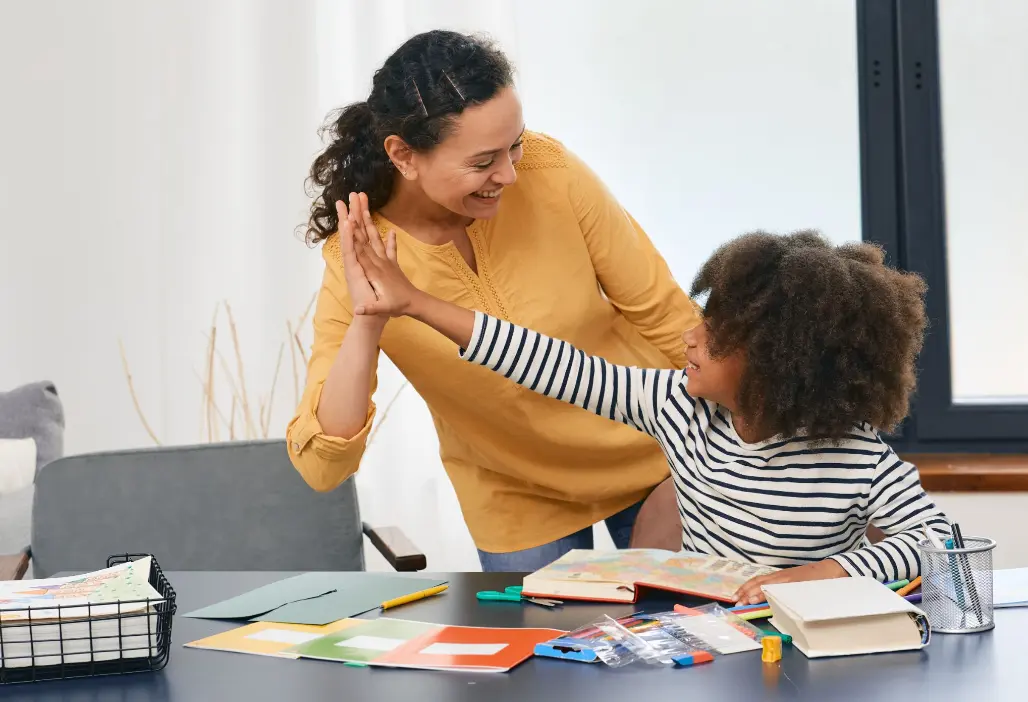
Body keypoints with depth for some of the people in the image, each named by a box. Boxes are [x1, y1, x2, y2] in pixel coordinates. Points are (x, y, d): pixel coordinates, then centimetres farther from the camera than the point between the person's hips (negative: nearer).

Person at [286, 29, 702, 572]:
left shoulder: (549, 173, -23)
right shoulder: (358, 257, -22)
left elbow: (664, 316, -11)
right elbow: (321, 469, -28)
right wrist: (365, 325, -42)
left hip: (650, 461, 1)